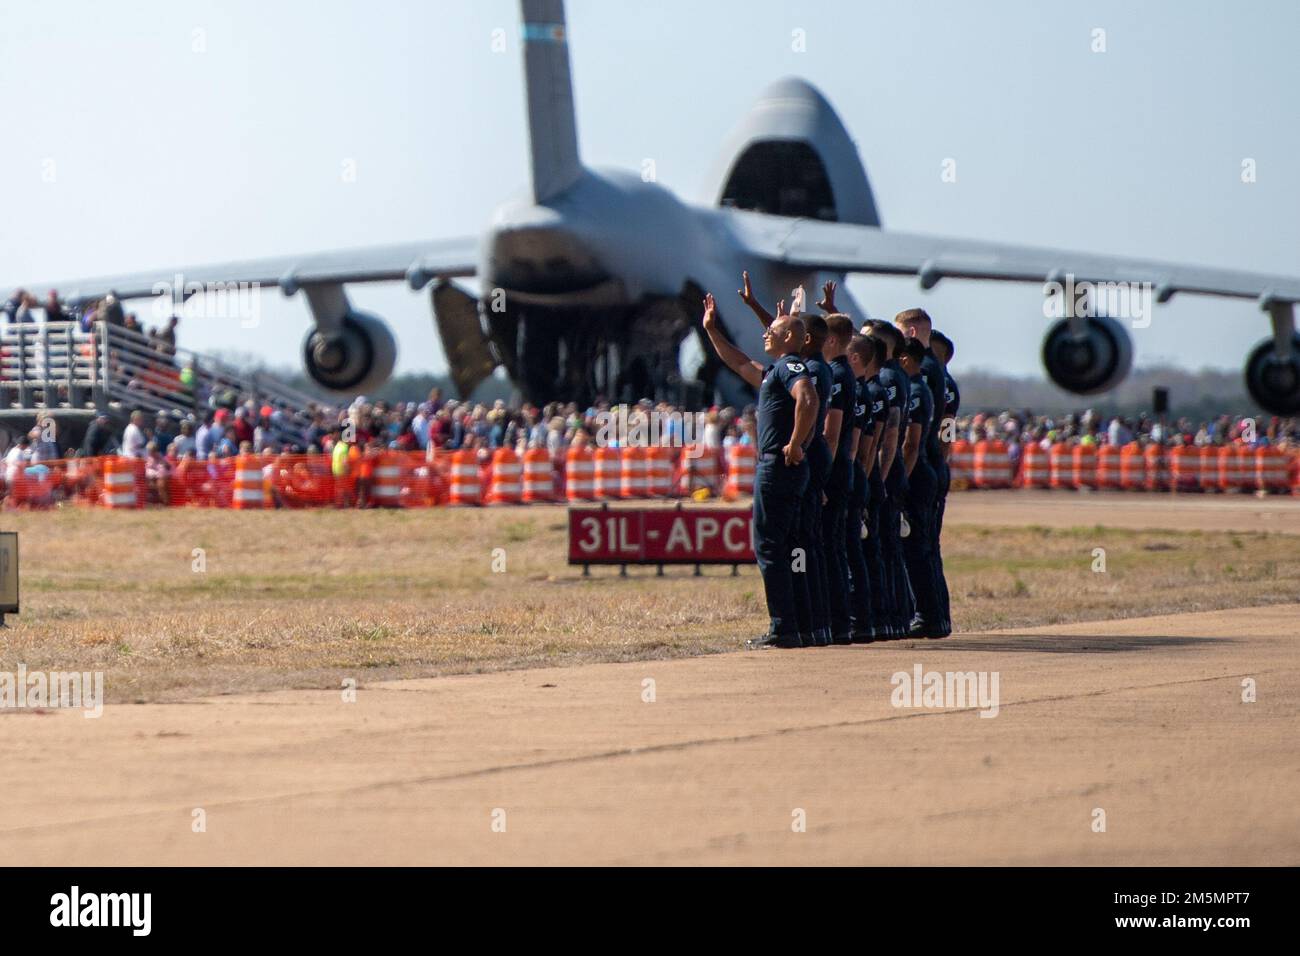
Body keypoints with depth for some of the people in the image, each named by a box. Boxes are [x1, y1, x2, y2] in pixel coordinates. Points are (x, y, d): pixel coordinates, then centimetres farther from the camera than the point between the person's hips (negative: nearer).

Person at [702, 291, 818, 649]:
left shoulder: (790, 365, -9)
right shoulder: (775, 371, 21)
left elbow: (808, 399, -29)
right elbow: (739, 363, 37)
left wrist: (795, 444, -23)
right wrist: (712, 330, 37)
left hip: (778, 468, -10)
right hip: (777, 467, 10)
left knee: (769, 548, -9)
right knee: (782, 549, 11)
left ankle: (784, 629, -11)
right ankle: (793, 627, 12)